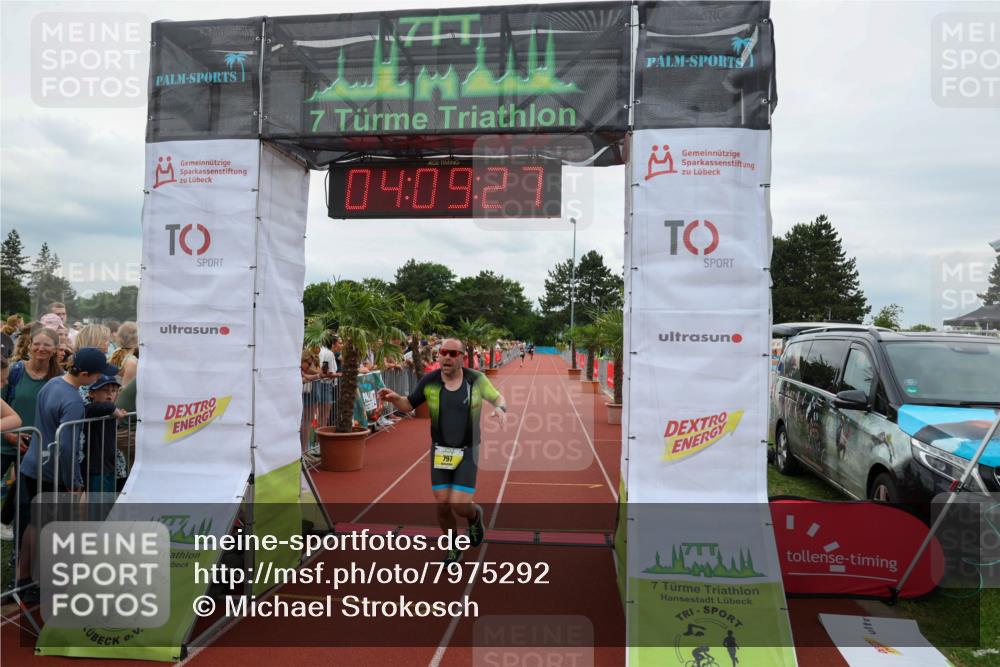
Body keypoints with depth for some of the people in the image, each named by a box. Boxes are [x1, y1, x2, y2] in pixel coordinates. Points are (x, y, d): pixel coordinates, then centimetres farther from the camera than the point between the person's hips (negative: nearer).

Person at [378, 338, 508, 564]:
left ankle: (474, 515, 28)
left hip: (467, 452, -2)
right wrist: (394, 398, -18)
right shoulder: (429, 381, -8)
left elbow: (497, 397, 3)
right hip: (440, 451, 2)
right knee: (442, 503, 1)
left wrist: (500, 408, -20)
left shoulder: (476, 379, -10)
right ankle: (454, 548, 27)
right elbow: (408, 405, 4)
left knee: (459, 505, -10)